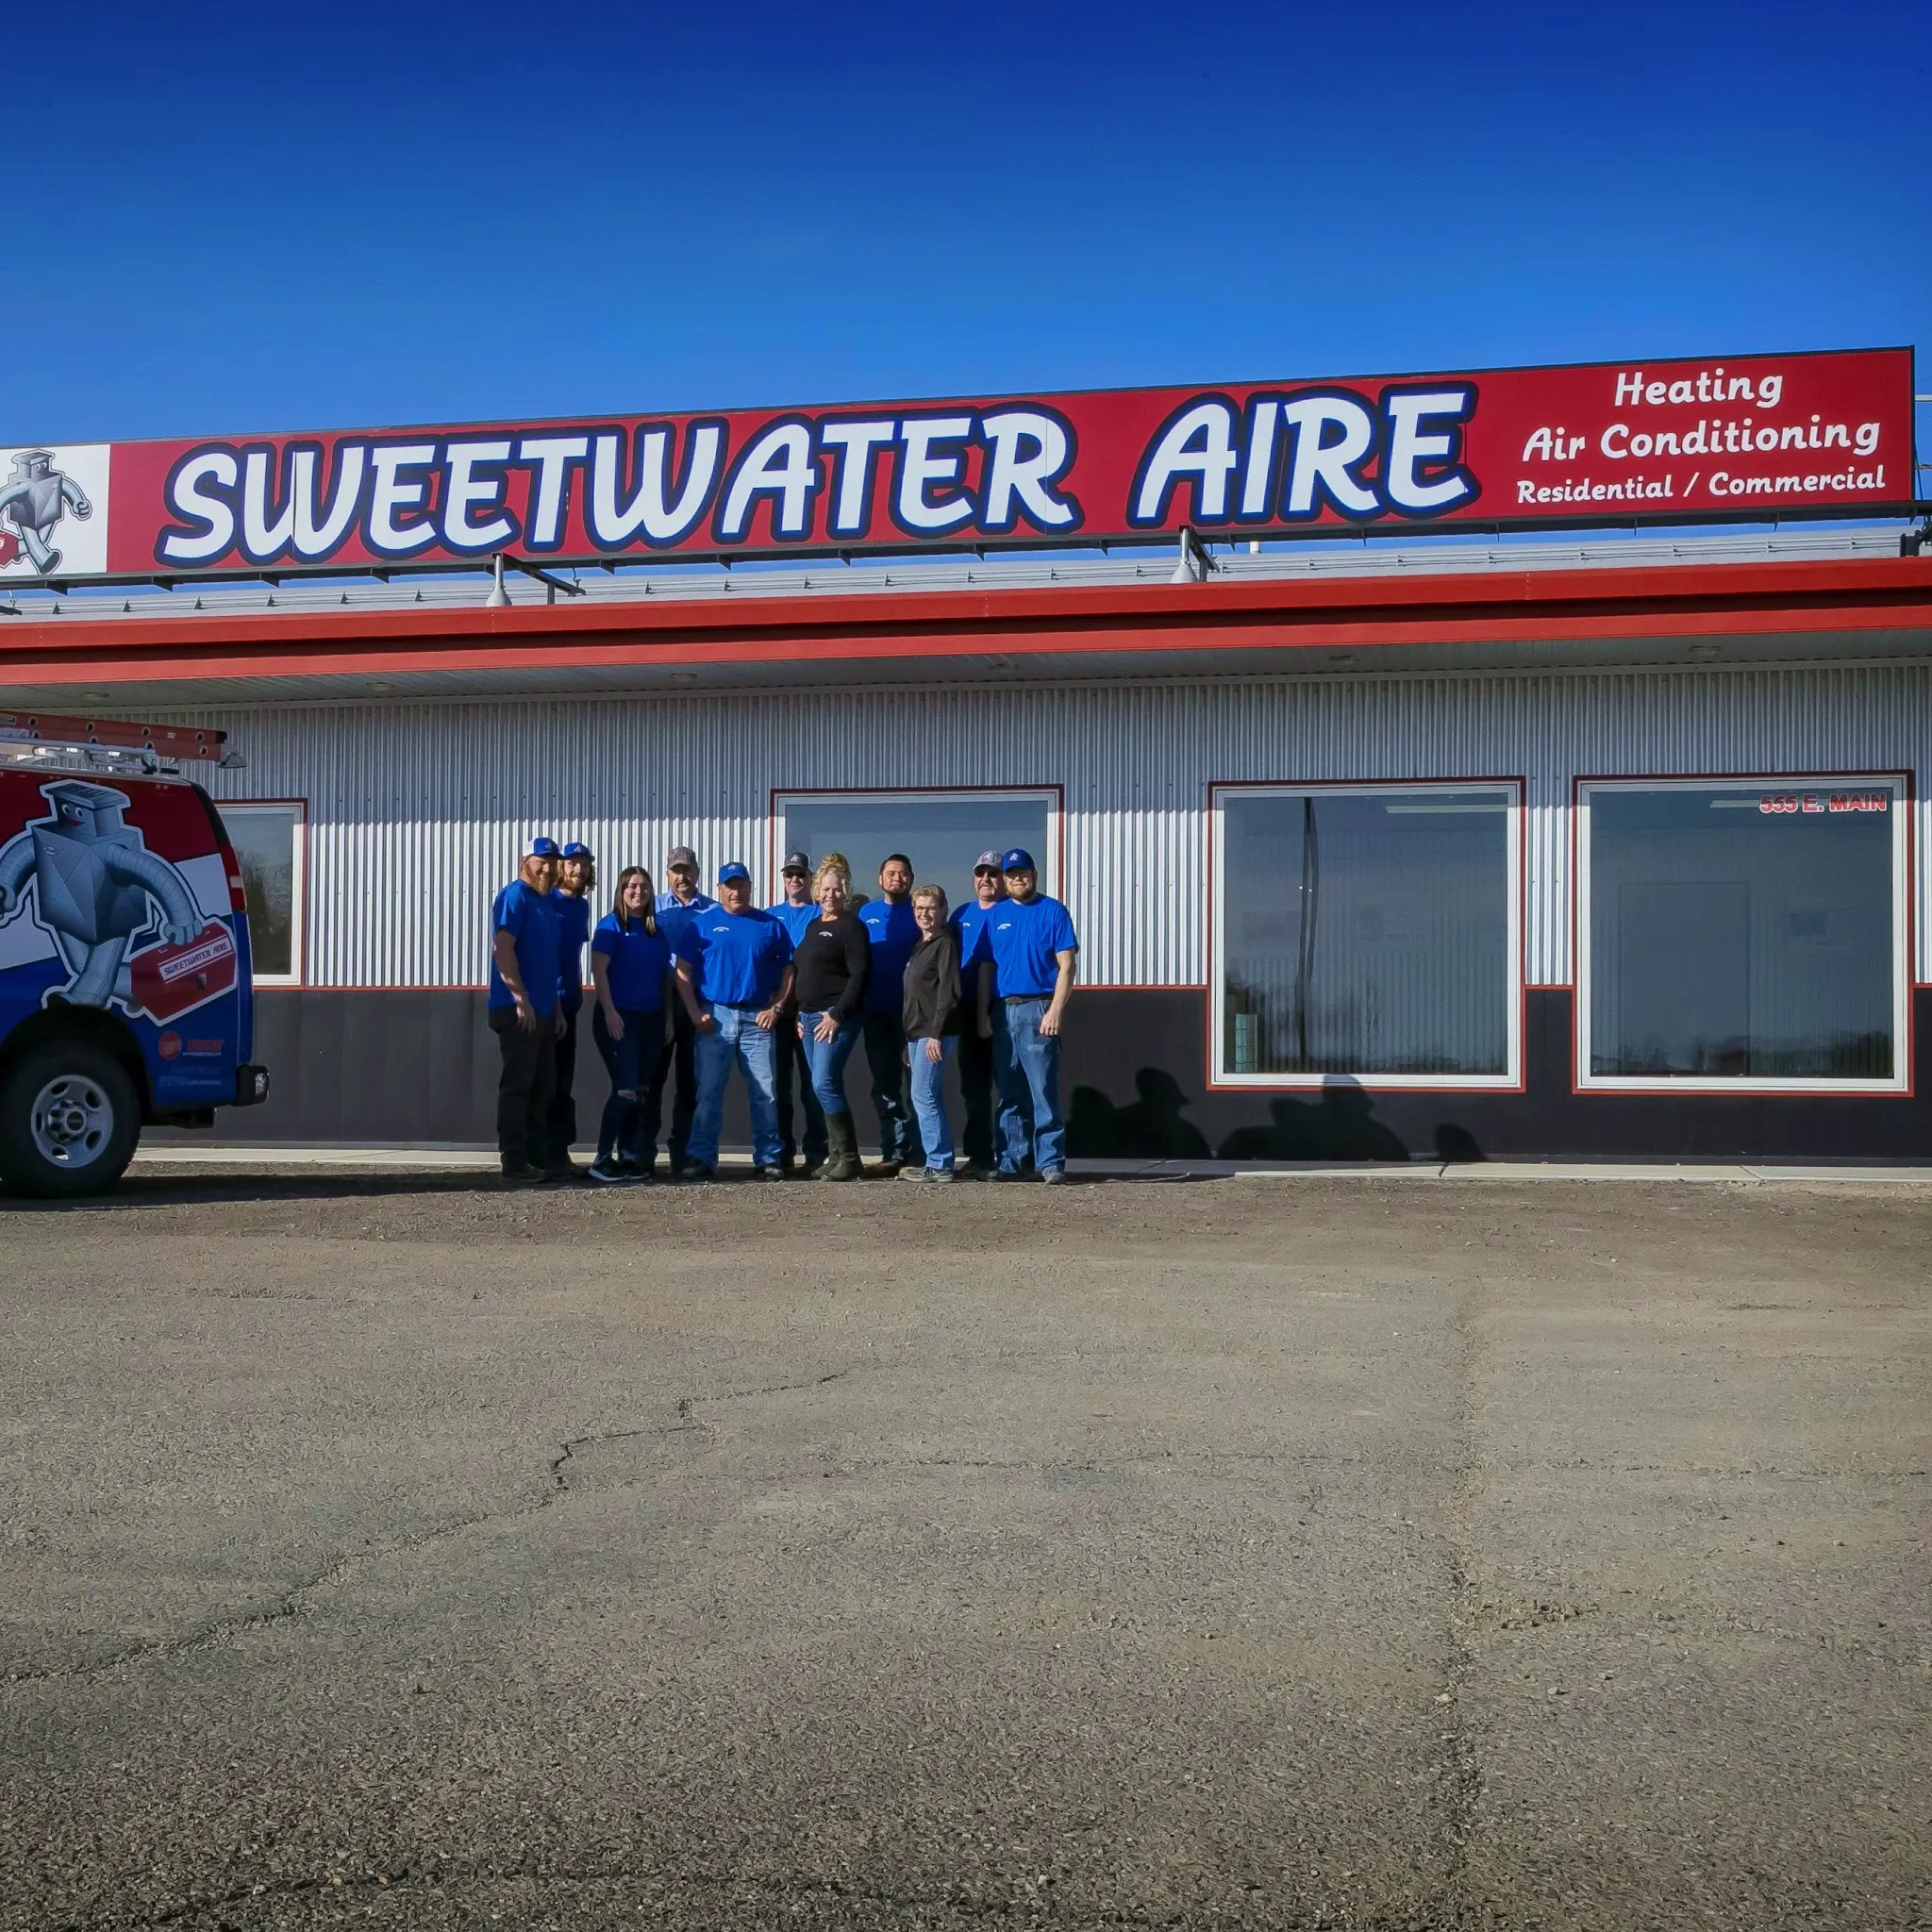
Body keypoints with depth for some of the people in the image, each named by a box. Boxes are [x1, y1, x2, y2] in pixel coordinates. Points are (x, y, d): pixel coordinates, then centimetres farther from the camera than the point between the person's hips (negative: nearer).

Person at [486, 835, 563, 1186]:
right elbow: (502, 948, -19)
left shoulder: (547, 902, 17)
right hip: (517, 1011, -9)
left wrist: (556, 1005, 19)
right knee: (517, 1086, -7)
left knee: (542, 1088, 12)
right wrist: (521, 999, -22)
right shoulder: (514, 897, -9)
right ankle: (514, 1166, -6)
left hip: (543, 1010, 9)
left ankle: (536, 1162, 18)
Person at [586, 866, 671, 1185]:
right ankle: (602, 1160, -9)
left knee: (639, 1091, 8)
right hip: (618, 1017, -6)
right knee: (625, 1089, -14)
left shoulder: (656, 930, 12)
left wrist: (667, 1016, 12)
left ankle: (628, 1158, 15)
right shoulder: (611, 925, -4)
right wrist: (609, 1011, -19)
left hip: (650, 1018, 6)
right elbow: (598, 969, -12)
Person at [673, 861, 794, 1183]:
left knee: (764, 1093, -1)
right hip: (715, 1018, -1)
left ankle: (767, 1160, 5)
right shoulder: (703, 924, 6)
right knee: (708, 1092, -2)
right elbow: (683, 972, 3)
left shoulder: (770, 925, 10)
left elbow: (788, 970, 11)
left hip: (757, 1019, 1)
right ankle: (700, 1159, 1)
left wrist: (776, 1008, 0)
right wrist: (696, 1013, -6)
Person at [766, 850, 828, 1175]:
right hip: (775, 1010, 3)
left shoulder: (821, 916, 5)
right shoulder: (770, 916, 14)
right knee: (779, 1081, 4)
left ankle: (815, 1151, 2)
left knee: (812, 1081, -3)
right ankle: (781, 1151, 10)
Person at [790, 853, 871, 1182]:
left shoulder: (852, 926, -6)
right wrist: (799, 1016, 15)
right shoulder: (813, 926, 19)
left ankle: (848, 1159, -12)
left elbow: (859, 975, -14)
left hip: (836, 1018, -8)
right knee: (825, 1086, 7)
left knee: (824, 1084, -16)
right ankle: (836, 1155, 11)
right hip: (809, 1016, 8)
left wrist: (838, 1015, -19)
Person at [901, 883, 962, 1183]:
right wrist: (909, 1039, 20)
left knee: (924, 1097, -10)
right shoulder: (920, 945, 19)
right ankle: (940, 1164, 12)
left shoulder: (945, 942, -8)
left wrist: (936, 1034, -22)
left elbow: (948, 991, -16)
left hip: (934, 1034, -9)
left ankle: (938, 1165, -7)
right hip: (917, 1034, 9)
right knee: (930, 1099, 9)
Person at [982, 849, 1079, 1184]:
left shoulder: (1053, 911, 0)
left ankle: (1051, 1162, -7)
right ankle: (1011, 1161, 14)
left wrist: (1055, 1010, -15)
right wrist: (983, 1013, 7)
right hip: (1003, 1011, 5)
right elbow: (986, 967, 15)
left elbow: (1066, 965, -5)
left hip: (1038, 1009, -5)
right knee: (1008, 1094, 8)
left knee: (1044, 1091, -9)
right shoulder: (996, 915, 14)